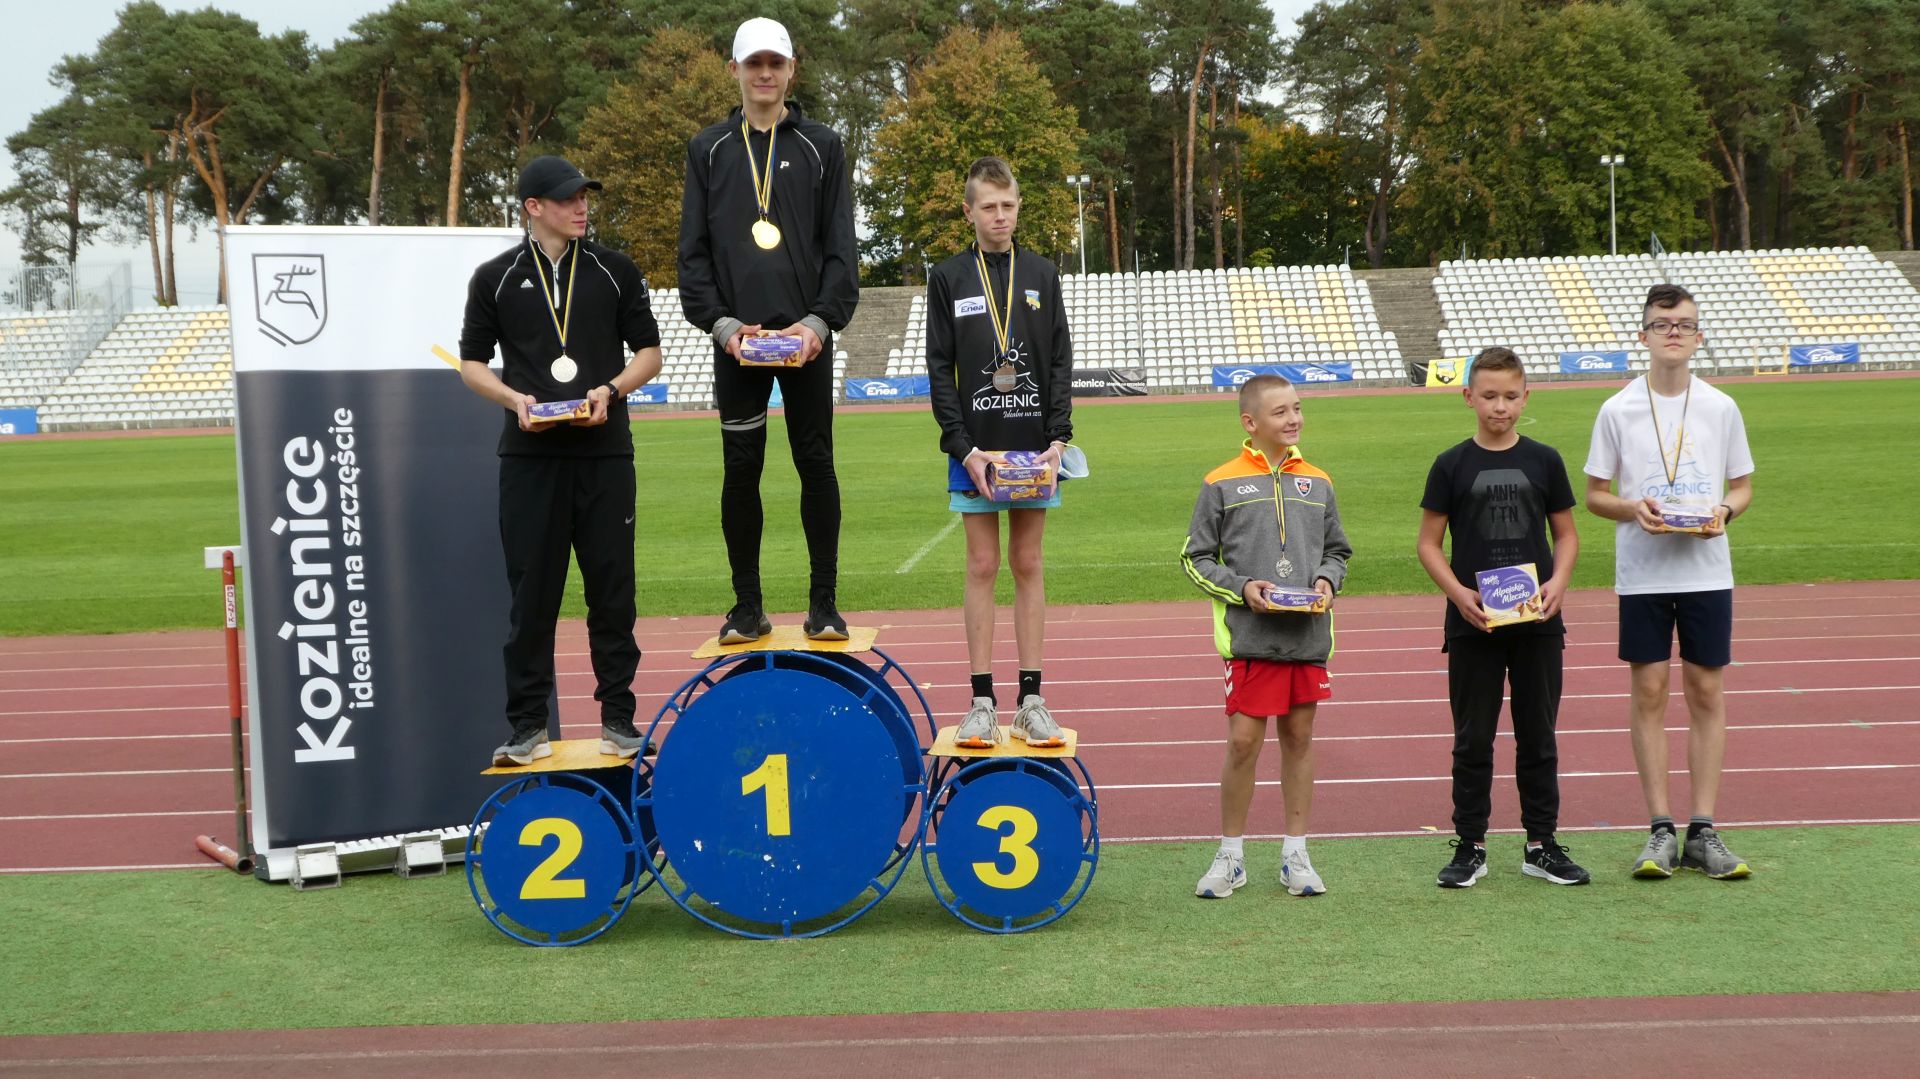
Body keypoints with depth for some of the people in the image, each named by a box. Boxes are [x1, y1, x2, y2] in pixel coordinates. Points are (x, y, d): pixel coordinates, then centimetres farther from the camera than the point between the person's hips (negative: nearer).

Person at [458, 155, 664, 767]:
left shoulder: (615, 271, 8)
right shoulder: (495, 278, 6)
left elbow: (648, 352, 11)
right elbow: (471, 362, 10)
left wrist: (610, 390, -8)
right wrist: (513, 397, -9)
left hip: (605, 452, 1)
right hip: (529, 455, -1)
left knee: (612, 590, 3)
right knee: (531, 592, 2)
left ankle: (618, 720, 12)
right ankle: (528, 726, 10)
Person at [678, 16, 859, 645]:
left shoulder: (821, 147, 7)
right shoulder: (708, 150, 9)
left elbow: (841, 247, 2)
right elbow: (693, 250, 6)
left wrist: (819, 320, -11)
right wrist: (721, 322, -8)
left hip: (807, 338, -1)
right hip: (735, 339, 1)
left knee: (816, 464, 2)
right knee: (741, 470, 4)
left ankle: (823, 603, 10)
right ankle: (748, 607, 12)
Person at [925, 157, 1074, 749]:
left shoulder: (1042, 275, 7)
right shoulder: (948, 278, 2)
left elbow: (1061, 360, 5)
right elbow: (940, 368, -2)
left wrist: (1057, 438, -7)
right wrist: (965, 449, -11)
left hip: (1034, 447, 1)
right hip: (975, 449, -1)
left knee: (1028, 565, 5)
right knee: (983, 566, 2)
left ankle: (1031, 699, 9)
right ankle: (983, 700, 6)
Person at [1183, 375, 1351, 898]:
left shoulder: (1317, 483, 10)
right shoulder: (1222, 484, -1)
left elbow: (1338, 550, 19)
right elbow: (1196, 558, 2)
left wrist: (1328, 580, -1)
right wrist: (1242, 587, -11)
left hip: (1309, 636, 4)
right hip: (1250, 636, -3)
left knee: (1299, 737, 10)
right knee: (1243, 740, -3)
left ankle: (1295, 854, 21)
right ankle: (1230, 856, 13)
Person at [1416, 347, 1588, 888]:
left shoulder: (1544, 461, 4)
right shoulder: (1451, 466, 0)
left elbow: (1567, 534, 10)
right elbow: (1428, 544, 2)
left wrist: (1558, 581, -9)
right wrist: (1458, 593, -14)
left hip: (1538, 623, 1)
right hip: (1472, 625, -1)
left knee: (1538, 737, 8)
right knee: (1473, 740, 4)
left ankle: (1542, 844, 18)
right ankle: (1470, 848, 13)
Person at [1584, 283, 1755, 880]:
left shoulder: (1721, 408, 3)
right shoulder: (1618, 411, 0)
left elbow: (1743, 486, 11)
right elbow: (1595, 494, 5)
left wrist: (1724, 510, -11)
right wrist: (1633, 508, -15)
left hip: (1707, 572, 1)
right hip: (1642, 573, -1)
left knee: (1707, 692, 2)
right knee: (1649, 692, 1)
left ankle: (1702, 831, 10)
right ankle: (1661, 830, 9)